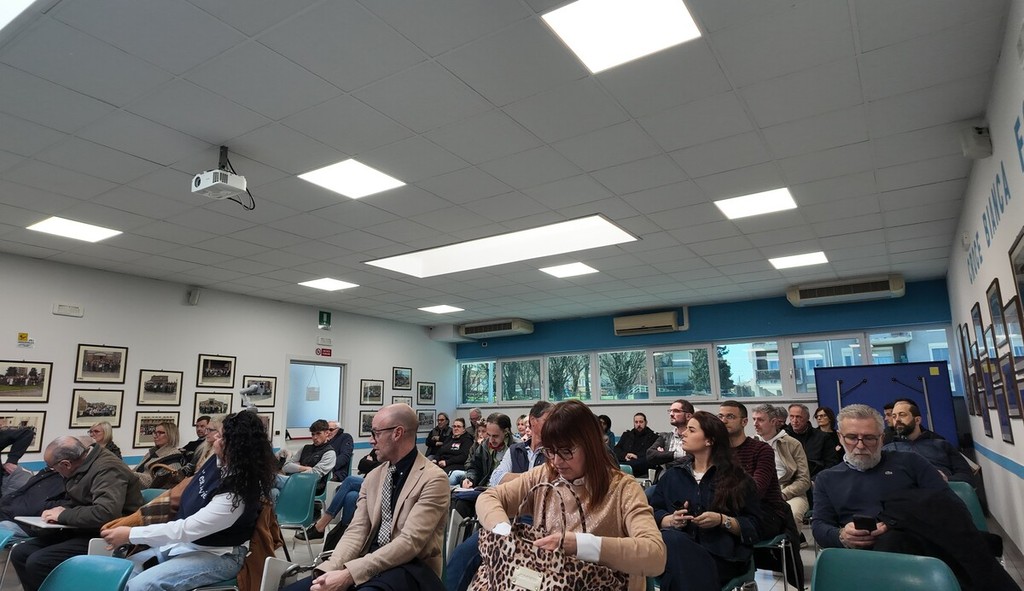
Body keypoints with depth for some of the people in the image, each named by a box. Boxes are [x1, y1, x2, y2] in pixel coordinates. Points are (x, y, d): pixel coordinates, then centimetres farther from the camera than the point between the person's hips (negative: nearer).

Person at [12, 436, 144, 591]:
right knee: (19, 553, 3)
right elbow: (72, 500, 22)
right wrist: (59, 509, -3)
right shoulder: (82, 465, 6)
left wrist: (63, 515, -20)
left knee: (37, 562, -20)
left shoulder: (107, 470, -24)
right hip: (83, 530, 10)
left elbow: (105, 514, -36)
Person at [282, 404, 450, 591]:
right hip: (370, 561, 6)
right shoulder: (373, 476, 11)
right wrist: (329, 569, -14)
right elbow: (357, 530, 5)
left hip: (410, 568, -6)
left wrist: (349, 574, -24)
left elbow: (410, 542, -19)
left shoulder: (433, 478, -12)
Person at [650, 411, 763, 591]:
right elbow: (653, 513, 15)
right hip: (678, 546, 4)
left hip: (720, 556, -4)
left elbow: (754, 525, 7)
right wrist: (671, 520, -7)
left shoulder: (736, 478, 12)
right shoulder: (672, 475, 21)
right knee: (671, 539, -36)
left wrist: (722, 521, -10)